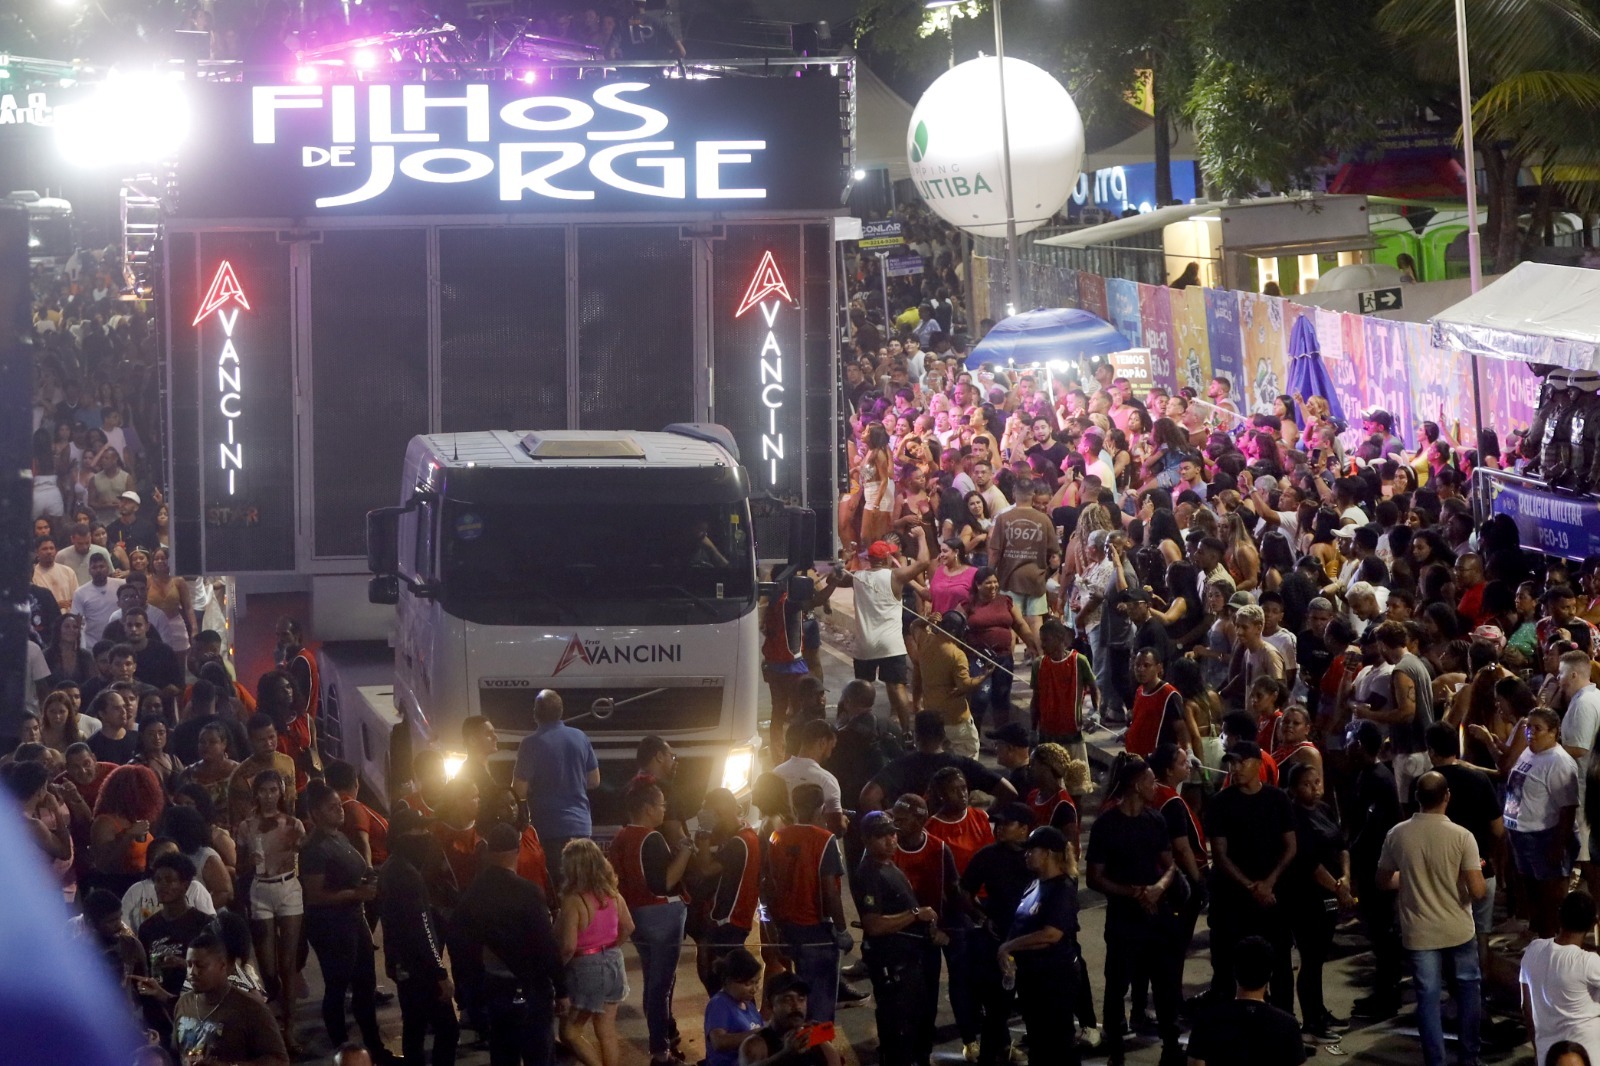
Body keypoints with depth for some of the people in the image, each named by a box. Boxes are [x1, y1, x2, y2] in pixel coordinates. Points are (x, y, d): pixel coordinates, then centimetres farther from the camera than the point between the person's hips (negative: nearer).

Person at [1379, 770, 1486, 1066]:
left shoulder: (1397, 835, -9)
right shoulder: (1461, 837, -17)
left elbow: (1384, 880, 3)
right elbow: (1477, 890, -19)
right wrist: (1480, 878, 4)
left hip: (1419, 933, 1)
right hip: (1458, 929, -1)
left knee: (1428, 995, 9)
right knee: (1468, 986, 19)